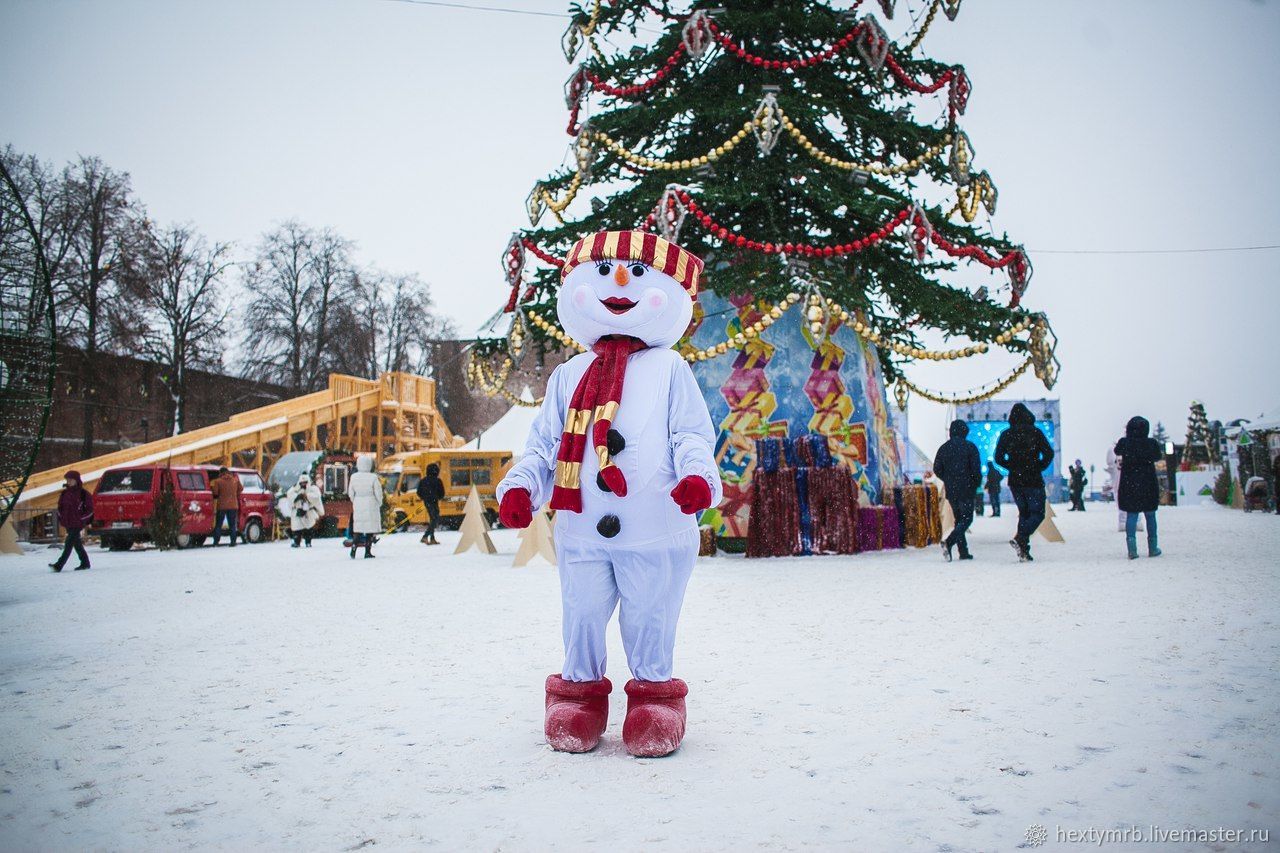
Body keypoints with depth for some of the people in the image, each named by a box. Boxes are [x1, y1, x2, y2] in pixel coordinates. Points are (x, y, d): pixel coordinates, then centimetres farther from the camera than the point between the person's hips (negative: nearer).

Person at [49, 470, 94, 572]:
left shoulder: (84, 493, -6)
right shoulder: (64, 493, 10)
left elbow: (89, 509, -3)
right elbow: (60, 507, 19)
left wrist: (85, 521, -6)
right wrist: (61, 521, 10)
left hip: (78, 524, -6)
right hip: (68, 524, 7)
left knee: (68, 544, -11)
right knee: (77, 544, 12)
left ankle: (59, 565, -15)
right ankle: (85, 563, 22)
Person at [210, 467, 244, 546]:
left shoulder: (218, 481, -8)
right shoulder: (235, 480, 2)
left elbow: (215, 493, -10)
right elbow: (241, 489, 11)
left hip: (222, 506, -2)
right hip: (233, 506, 2)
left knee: (218, 525, 6)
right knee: (233, 525, 7)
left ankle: (216, 543, 4)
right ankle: (233, 542, 2)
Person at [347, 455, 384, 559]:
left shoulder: (354, 477, -3)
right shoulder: (373, 477, -13)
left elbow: (350, 493, 5)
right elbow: (378, 493, -8)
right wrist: (379, 503, 9)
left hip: (358, 505, 3)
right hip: (371, 505, -3)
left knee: (357, 528, 12)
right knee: (370, 528, 4)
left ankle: (353, 549, 0)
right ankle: (367, 552, 3)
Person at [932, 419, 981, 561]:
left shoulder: (943, 448, 6)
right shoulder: (970, 447, -6)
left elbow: (937, 470, 5)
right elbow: (976, 469, -11)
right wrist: (977, 484, 5)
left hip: (950, 491, 5)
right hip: (966, 490, -5)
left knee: (959, 519, 13)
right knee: (967, 519, 0)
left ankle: (964, 552, 10)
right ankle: (949, 542, -22)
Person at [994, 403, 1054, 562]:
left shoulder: (1006, 434, 1)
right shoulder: (1035, 432, -6)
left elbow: (998, 458, 2)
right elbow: (1049, 454, -8)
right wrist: (1039, 468, 6)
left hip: (1015, 481, 4)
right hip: (1034, 481, -4)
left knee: (1024, 513, 15)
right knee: (1037, 513, 2)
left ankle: (1023, 550, 7)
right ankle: (1020, 538, -21)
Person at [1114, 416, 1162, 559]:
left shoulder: (1124, 443, -8)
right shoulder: (1152, 443, -10)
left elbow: (1117, 451, 15)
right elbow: (1158, 457, 10)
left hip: (1129, 485, 0)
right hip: (1148, 484, 0)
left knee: (1131, 516, 3)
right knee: (1150, 515, 12)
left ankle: (1132, 549, -7)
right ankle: (1152, 548, 18)